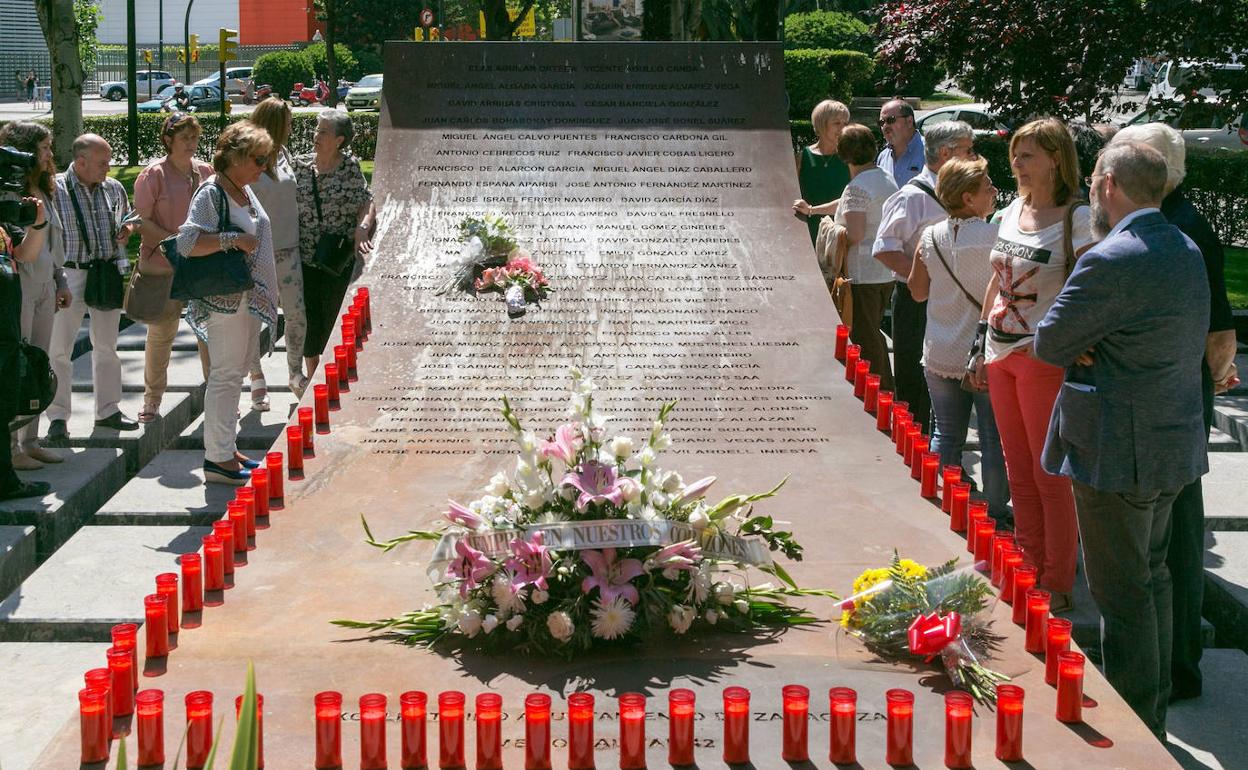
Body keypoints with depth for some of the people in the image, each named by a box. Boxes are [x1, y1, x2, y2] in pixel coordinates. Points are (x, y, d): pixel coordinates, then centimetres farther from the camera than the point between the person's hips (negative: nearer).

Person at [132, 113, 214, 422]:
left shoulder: (206, 172, 5)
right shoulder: (154, 175, -8)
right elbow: (142, 220, -10)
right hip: (162, 266, -4)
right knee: (161, 333, 4)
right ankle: (152, 400, 18)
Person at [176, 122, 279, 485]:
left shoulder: (246, 190, 13)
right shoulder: (211, 193, -14)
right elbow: (187, 243, -23)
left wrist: (265, 291, 21)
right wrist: (232, 239, -26)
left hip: (250, 298, 9)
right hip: (225, 300, -9)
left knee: (235, 374, 13)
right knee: (225, 375, -7)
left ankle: (227, 449, 21)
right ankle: (217, 458, -3)